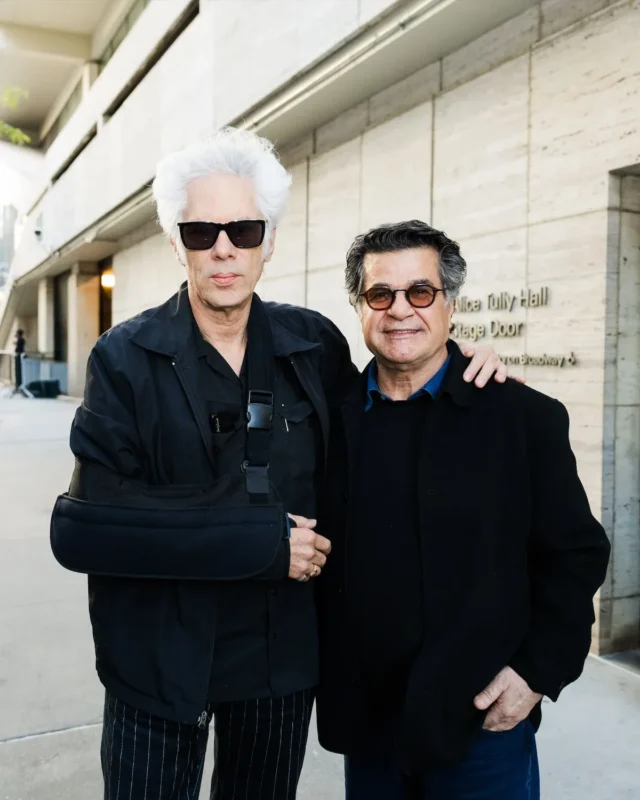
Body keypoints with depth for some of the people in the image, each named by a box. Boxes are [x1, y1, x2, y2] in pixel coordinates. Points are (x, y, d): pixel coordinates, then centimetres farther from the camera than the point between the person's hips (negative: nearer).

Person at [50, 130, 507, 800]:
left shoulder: (314, 343, -2)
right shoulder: (126, 357, -11)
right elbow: (80, 528, -19)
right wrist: (265, 543, -21)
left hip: (285, 657, 3)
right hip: (160, 663, -2)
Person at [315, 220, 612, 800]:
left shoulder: (525, 417, -7)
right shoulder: (335, 419, 0)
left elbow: (576, 555, -4)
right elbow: (325, 561, 9)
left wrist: (540, 669, -11)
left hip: (482, 717, -2)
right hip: (365, 720, 3)